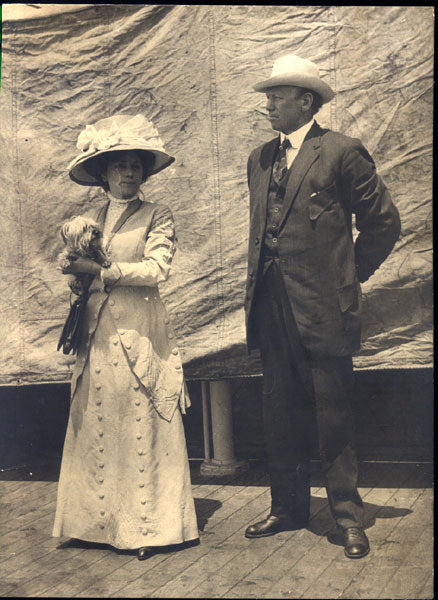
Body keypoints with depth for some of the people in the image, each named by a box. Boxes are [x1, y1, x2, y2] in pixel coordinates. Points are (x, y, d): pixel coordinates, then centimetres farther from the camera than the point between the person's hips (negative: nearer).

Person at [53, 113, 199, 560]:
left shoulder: (157, 217, 1)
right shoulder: (90, 220, 14)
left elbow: (156, 269, -11)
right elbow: (75, 272, 17)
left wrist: (102, 271, -13)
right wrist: (77, 274, -5)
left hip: (141, 335, -4)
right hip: (97, 335, 4)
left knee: (143, 427, -1)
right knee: (96, 426, 6)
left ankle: (148, 527, 10)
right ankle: (100, 522, 19)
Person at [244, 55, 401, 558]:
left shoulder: (342, 152, -5)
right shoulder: (260, 159, 15)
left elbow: (383, 221, -1)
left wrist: (349, 277, 2)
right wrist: (262, 280, 16)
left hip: (322, 308, -6)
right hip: (270, 306, 6)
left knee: (332, 414, 2)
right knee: (279, 412, 12)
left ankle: (347, 515, 18)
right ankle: (288, 508, 27)